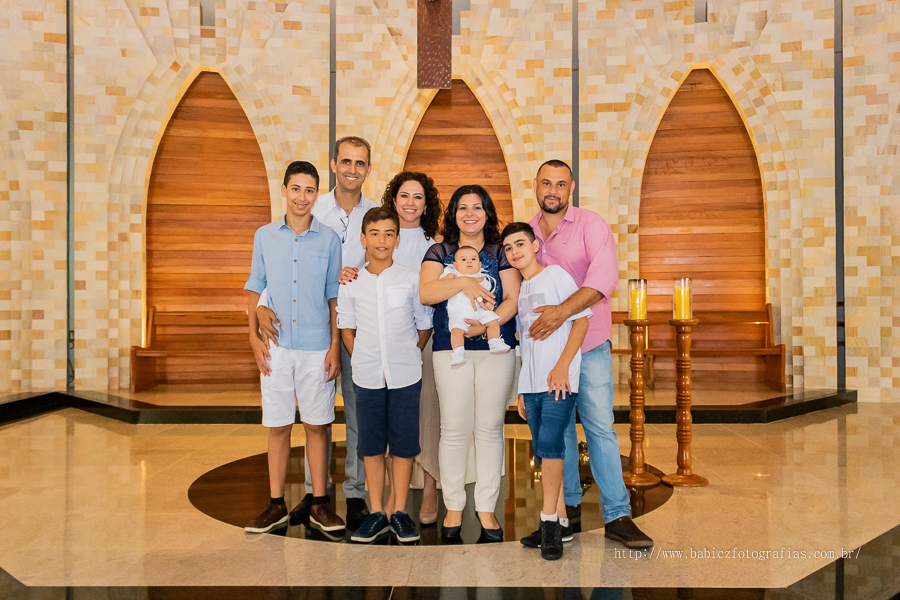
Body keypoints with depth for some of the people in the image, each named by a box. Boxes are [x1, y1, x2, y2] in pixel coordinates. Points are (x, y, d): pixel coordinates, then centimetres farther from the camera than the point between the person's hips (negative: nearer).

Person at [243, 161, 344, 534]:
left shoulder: (329, 240, 4)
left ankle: (320, 504, 17)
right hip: (276, 347, 1)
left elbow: (334, 296, 5)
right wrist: (254, 337, 1)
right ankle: (276, 505, 18)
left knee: (317, 425, 5)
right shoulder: (264, 237, 7)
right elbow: (255, 289, 10)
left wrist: (335, 345, -1)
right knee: (277, 426, 7)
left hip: (317, 348, -1)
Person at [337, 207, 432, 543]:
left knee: (403, 445, 5)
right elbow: (346, 328, 10)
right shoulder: (350, 284, 2)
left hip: (405, 376, -1)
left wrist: (406, 357, 4)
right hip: (367, 377, 1)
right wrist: (362, 361, 4)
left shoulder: (411, 280, -2)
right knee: (371, 446, 8)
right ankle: (377, 513, 21)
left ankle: (399, 512, 19)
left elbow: (424, 326, 6)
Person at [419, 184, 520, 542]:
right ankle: (453, 508, 14)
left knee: (490, 428, 3)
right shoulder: (439, 252, 12)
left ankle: (486, 509, 15)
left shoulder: (502, 252, 11)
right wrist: (462, 282, -17)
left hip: (496, 349, 0)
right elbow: (425, 292, -4)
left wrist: (487, 324, -16)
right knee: (454, 429, 0)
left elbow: (513, 298, 0)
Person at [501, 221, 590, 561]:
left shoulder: (555, 275, -1)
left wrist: (562, 365, -16)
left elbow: (582, 319, -6)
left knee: (550, 444, -16)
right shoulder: (517, 290, 17)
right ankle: (560, 523, 17)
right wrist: (521, 391, 16)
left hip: (560, 381, -6)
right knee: (544, 453, 8)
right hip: (531, 385, 7)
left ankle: (549, 520, -4)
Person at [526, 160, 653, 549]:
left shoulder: (591, 225, -5)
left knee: (600, 426, -4)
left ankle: (618, 516, 4)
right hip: (544, 345, 4)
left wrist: (562, 311, -32)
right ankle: (568, 502, 26)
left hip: (589, 344, -3)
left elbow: (605, 275, -21)